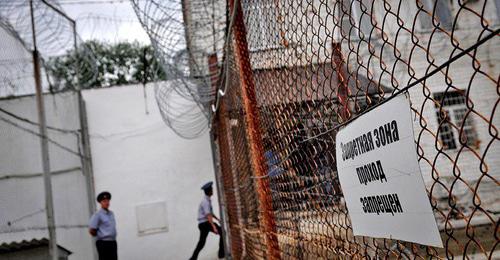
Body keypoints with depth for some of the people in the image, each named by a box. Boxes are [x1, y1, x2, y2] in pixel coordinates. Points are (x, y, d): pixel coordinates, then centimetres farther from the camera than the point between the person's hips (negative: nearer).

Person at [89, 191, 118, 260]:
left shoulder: (111, 213, 13)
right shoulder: (98, 214, -9)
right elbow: (91, 231, -10)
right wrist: (100, 235, 3)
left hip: (113, 242, 7)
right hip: (103, 243, -7)